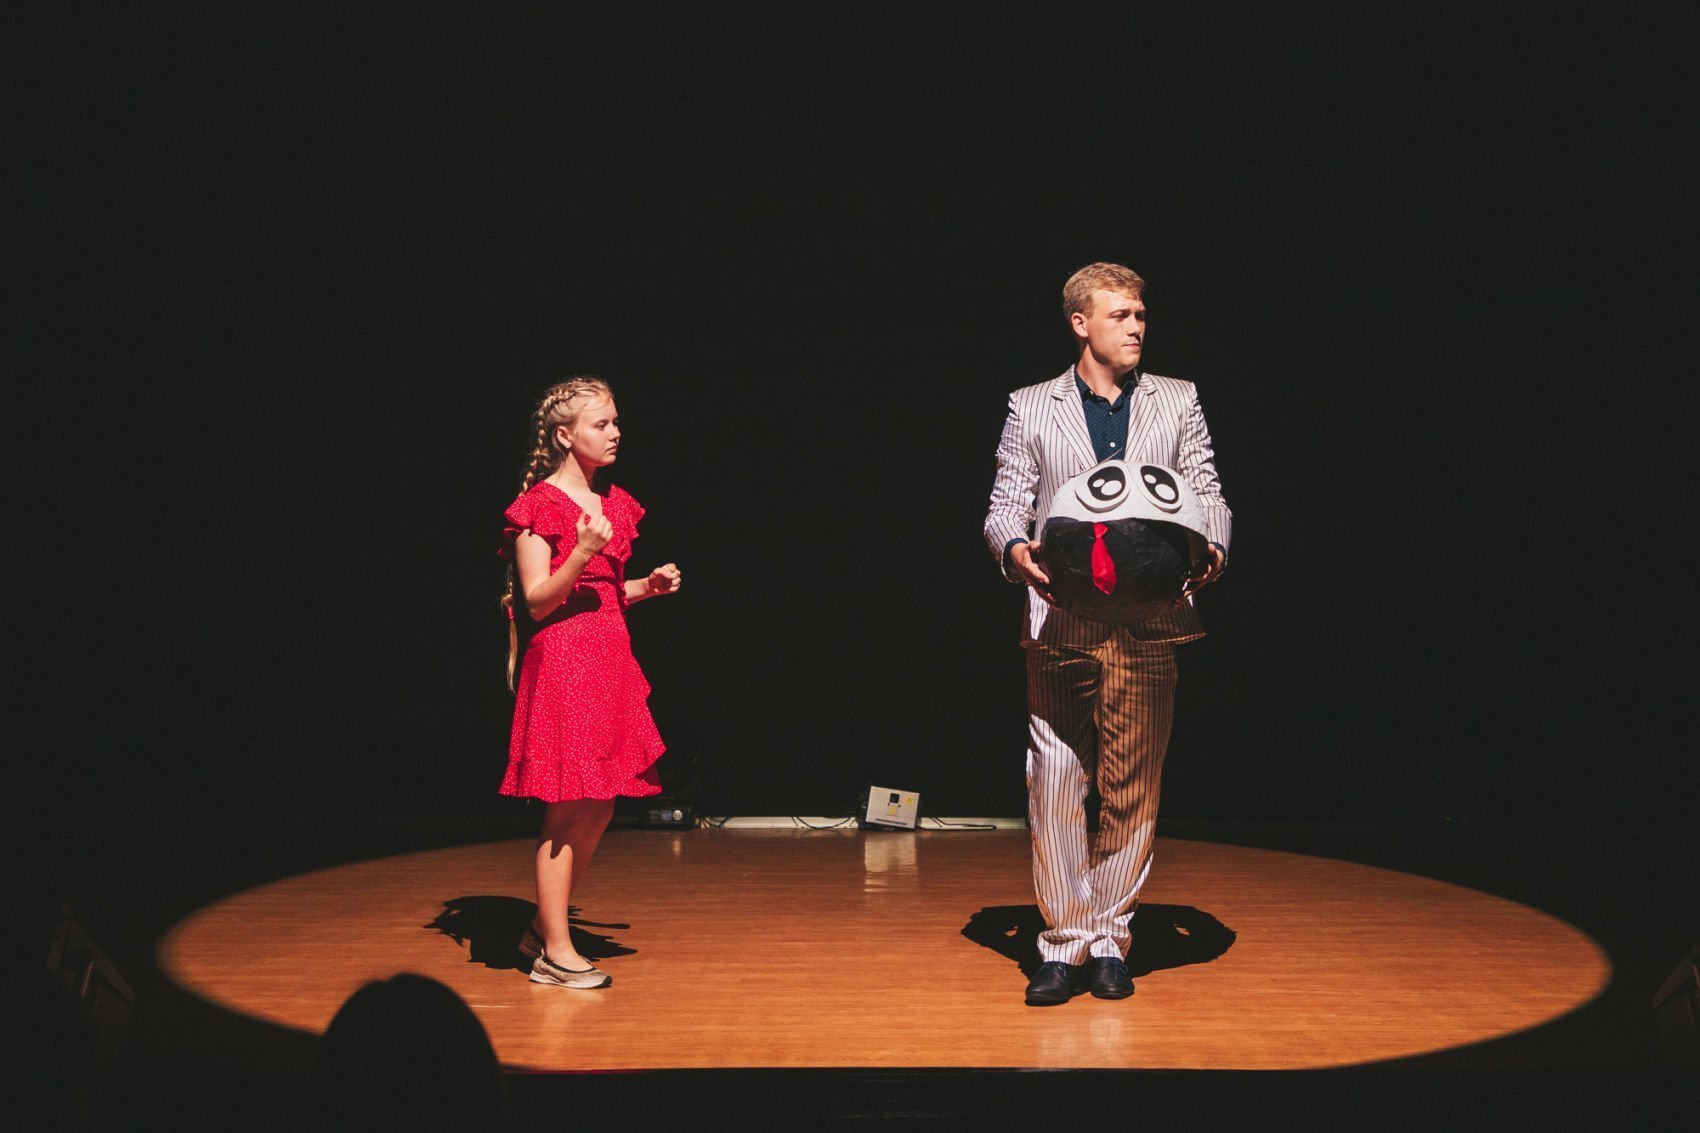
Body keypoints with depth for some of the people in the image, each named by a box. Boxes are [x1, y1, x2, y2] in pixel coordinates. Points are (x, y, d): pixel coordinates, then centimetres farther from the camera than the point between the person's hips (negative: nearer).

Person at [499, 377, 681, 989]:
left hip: (609, 660, 8)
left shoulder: (613, 502, 14)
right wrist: (581, 555, -25)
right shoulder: (540, 505, -8)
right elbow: (537, 600, -12)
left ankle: (544, 927, 23)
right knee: (567, 811, -4)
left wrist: (649, 585, 5)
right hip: (561, 660, -8)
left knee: (598, 811, 10)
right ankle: (554, 951, 6)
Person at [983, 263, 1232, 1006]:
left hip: (1149, 624, 1)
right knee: (1056, 783, -4)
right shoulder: (1031, 409, 12)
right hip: (1061, 624, -1)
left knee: (1132, 789, 3)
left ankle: (1110, 938, 14)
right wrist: (1015, 548, -15)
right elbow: (1006, 505, 7)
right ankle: (1062, 944, 6)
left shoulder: (1179, 403, 15)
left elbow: (1207, 496, 10)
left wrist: (1212, 549, -11)